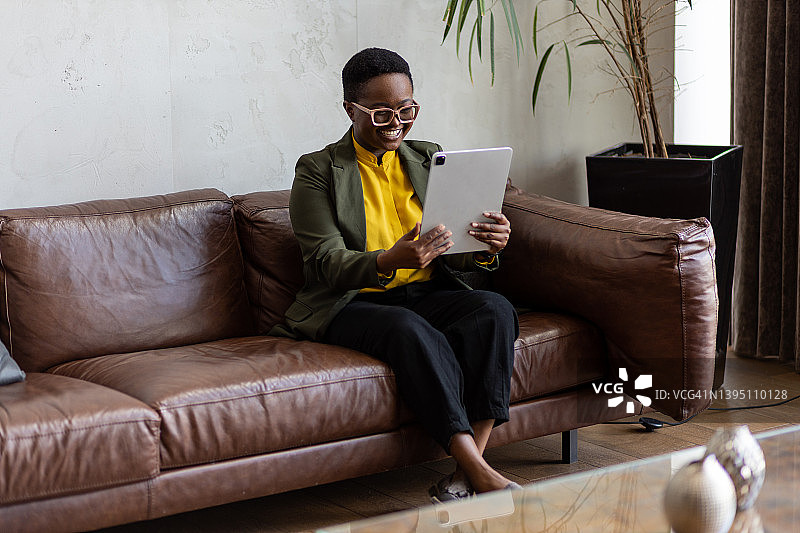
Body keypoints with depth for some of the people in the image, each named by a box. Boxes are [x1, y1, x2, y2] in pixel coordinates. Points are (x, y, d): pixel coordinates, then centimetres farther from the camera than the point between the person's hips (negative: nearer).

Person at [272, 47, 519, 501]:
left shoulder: (430, 161, 15)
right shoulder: (318, 171, 1)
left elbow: (454, 255, 10)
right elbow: (328, 264, -10)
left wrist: (487, 247, -16)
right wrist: (391, 261, -31)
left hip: (427, 293, 4)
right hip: (350, 305, -4)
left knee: (495, 309, -27)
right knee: (410, 329, -37)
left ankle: (467, 473, -32)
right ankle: (483, 476, -38)